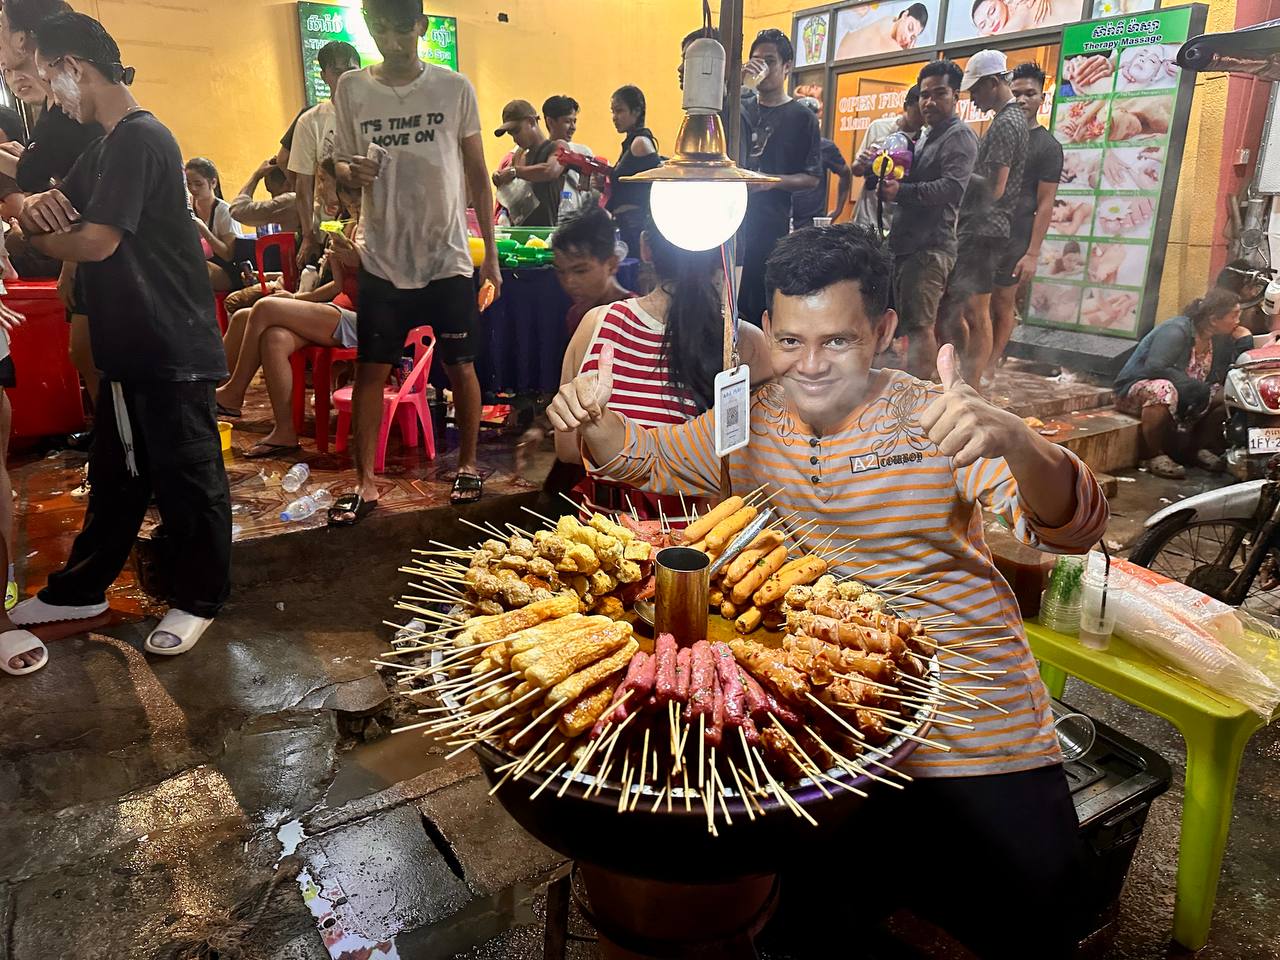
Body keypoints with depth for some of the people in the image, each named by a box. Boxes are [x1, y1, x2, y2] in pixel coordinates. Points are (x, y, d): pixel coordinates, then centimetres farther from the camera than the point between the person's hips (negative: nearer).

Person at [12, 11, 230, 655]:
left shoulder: (138, 138, -14)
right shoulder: (108, 146, 17)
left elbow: (98, 242, -22)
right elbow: (51, 207, 16)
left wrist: (37, 235, -2)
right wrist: (37, 208, -8)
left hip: (171, 348, -10)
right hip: (132, 345, 10)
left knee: (185, 475, 2)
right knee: (115, 472, 18)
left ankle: (200, 599, 16)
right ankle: (81, 588, 32)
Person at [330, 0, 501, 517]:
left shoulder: (455, 88, 0)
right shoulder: (351, 89, 3)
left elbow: (478, 174, 5)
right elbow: (341, 163, 11)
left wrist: (491, 253, 2)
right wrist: (353, 171, -14)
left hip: (448, 256, -1)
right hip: (382, 258, 1)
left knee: (460, 365, 5)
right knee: (371, 370, 1)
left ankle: (467, 465, 23)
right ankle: (365, 483, 11)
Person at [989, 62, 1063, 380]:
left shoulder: (1048, 147, -2)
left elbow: (1045, 205, -7)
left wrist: (1033, 254, -14)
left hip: (1012, 241, -5)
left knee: (1003, 303, 2)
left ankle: (989, 367, 9)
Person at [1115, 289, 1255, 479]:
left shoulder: (1220, 339, 5)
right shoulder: (1177, 330, -19)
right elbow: (1154, 367, -31)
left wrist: (1244, 341, -5)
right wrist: (1193, 386, -32)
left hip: (1185, 398, 8)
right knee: (1164, 390, -40)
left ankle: (1198, 448, 9)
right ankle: (1152, 456, -25)